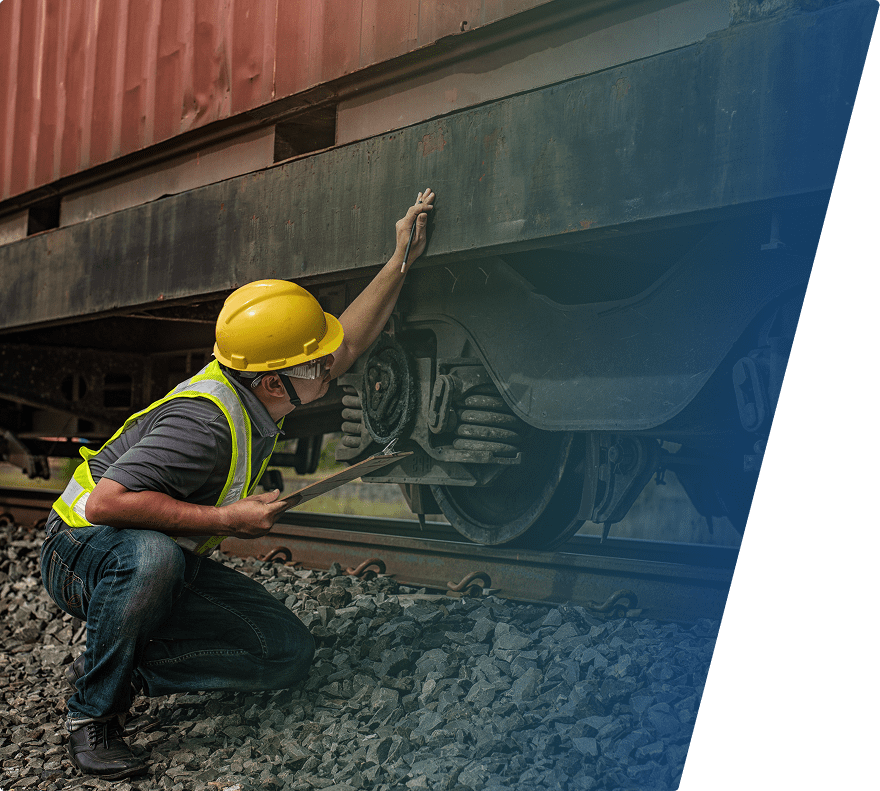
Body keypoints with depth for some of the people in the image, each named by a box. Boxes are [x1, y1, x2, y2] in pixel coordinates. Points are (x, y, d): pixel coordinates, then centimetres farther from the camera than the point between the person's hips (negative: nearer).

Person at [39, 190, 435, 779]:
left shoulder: (258, 393, -5)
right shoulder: (205, 421, -32)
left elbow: (348, 345, 11)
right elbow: (106, 502, -37)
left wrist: (401, 262, 6)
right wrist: (228, 520, -33)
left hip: (171, 563, 8)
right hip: (84, 550, -7)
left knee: (290, 652, -6)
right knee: (152, 556, -44)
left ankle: (126, 669, 3)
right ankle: (93, 710, -20)